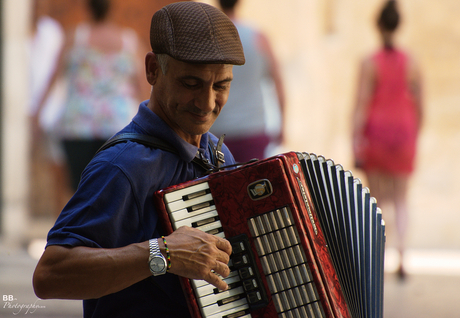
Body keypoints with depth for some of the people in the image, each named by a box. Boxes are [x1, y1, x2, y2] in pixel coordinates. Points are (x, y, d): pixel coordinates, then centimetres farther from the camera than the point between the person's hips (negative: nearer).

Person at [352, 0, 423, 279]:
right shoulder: (412, 63, -1)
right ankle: (401, 257, -9)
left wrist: (356, 144, -10)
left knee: (376, 198, 11)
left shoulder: (370, 63, -9)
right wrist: (414, 138, 16)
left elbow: (362, 106, -12)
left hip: (376, 131, -2)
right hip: (403, 131, 2)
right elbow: (419, 106, 3)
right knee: (401, 199, 8)